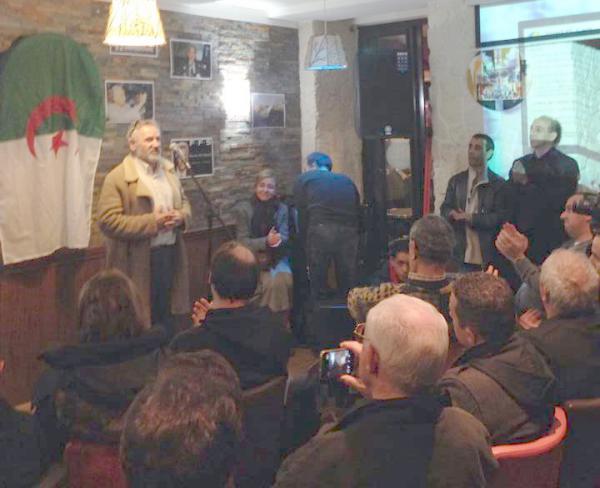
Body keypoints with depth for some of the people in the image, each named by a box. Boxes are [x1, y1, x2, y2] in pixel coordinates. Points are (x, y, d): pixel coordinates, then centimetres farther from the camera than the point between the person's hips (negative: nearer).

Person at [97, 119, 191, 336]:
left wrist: (181, 216, -5)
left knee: (165, 318, 17)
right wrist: (152, 222, -23)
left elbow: (184, 203, 20)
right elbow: (107, 221, -18)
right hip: (138, 261, -6)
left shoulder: (169, 171, 12)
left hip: (169, 255, 6)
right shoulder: (117, 178, -11)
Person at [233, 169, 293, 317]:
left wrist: (277, 241, -20)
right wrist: (266, 241, -21)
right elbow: (242, 242, -5)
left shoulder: (282, 209, 9)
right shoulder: (243, 209, 1)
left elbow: (284, 238, 4)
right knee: (269, 281, -30)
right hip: (253, 259, -2)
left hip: (277, 259, 2)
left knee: (284, 279, -28)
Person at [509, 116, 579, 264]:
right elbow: (511, 200, 12)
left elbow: (557, 202, -11)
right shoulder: (520, 163, 13)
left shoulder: (567, 165, -2)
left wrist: (526, 184, -10)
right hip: (522, 237, 4)